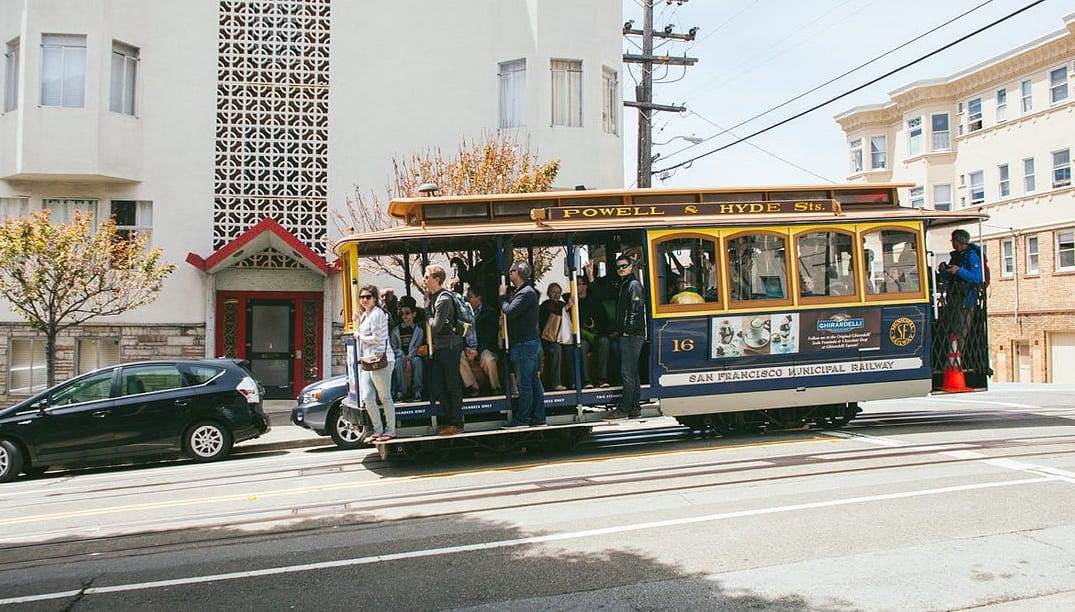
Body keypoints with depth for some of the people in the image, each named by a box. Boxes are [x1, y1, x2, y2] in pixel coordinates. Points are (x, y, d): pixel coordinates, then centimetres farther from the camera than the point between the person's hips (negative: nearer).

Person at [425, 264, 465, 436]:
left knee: (453, 386, -2)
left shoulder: (444, 299, -17)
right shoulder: (432, 296, 11)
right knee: (438, 386, 10)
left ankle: (457, 424, 5)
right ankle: (449, 420, 19)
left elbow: (435, 327, -18)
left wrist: (428, 311, -4)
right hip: (439, 347, 9)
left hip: (450, 346, -9)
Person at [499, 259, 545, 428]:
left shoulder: (526, 293, -15)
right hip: (531, 342, 10)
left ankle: (521, 419, 1)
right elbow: (512, 311, 18)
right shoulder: (526, 291, 18)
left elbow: (510, 311, -21)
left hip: (524, 344, -10)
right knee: (534, 381, 10)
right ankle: (538, 417, 15)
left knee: (523, 382, -4)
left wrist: (502, 296, -7)